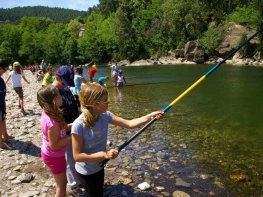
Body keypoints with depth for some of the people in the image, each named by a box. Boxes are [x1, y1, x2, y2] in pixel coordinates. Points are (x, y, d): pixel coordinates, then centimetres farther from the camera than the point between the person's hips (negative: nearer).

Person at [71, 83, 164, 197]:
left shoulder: (105, 116, -14)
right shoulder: (79, 125, -31)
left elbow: (128, 124, -12)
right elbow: (77, 156, -26)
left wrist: (150, 117, -22)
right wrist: (104, 154, -32)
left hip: (99, 167, 6)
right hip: (86, 172, -6)